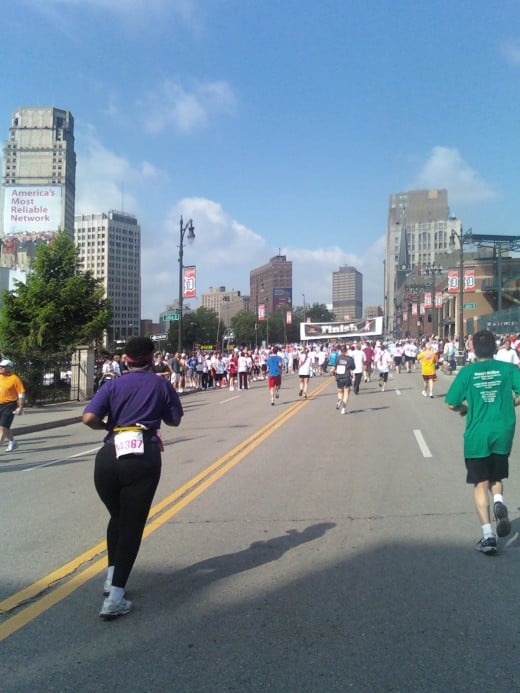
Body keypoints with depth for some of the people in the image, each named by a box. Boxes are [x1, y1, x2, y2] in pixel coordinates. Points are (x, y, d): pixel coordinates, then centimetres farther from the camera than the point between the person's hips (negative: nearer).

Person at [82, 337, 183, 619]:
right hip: (143, 460, -2)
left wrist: (107, 425, 14)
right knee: (132, 526, 3)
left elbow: (89, 418, -5)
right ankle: (115, 598, -2)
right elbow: (174, 419, 16)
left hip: (108, 457, 2)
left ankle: (112, 578, 28)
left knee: (117, 518, 25)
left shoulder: (113, 385, 7)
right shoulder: (161, 385, 8)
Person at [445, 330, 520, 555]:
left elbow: (452, 404, -4)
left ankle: (488, 536, 0)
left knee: (480, 484, 8)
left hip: (477, 435, -1)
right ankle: (499, 501, -10)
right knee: (496, 478, 22)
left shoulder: (467, 372, -4)